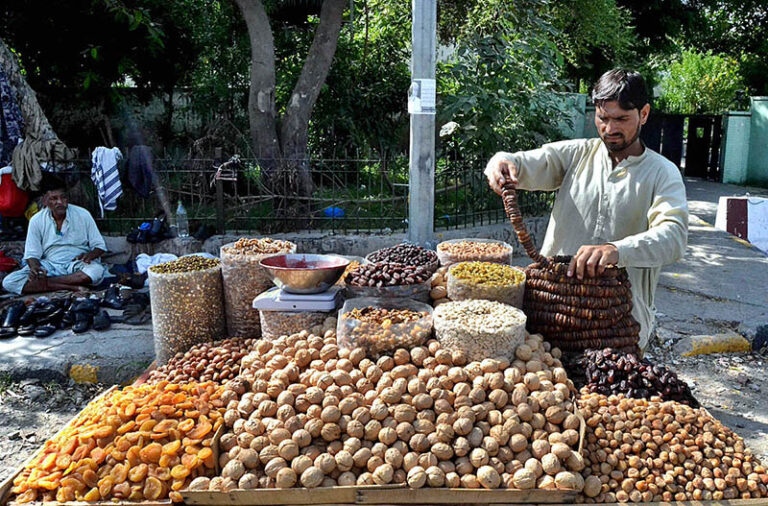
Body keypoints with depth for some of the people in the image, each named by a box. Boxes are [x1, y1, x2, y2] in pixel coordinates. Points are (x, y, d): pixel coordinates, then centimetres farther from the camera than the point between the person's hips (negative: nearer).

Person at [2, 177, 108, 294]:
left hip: (77, 264, -2)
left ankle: (42, 282, -24)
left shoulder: (83, 215, -3)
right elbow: (32, 254, 2)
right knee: (9, 282, -23)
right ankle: (71, 287, -28)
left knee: (97, 270, -38)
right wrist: (35, 267, -23)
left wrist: (90, 255, -23)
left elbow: (99, 246, 1)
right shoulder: (37, 221, 0)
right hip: (49, 265, 2)